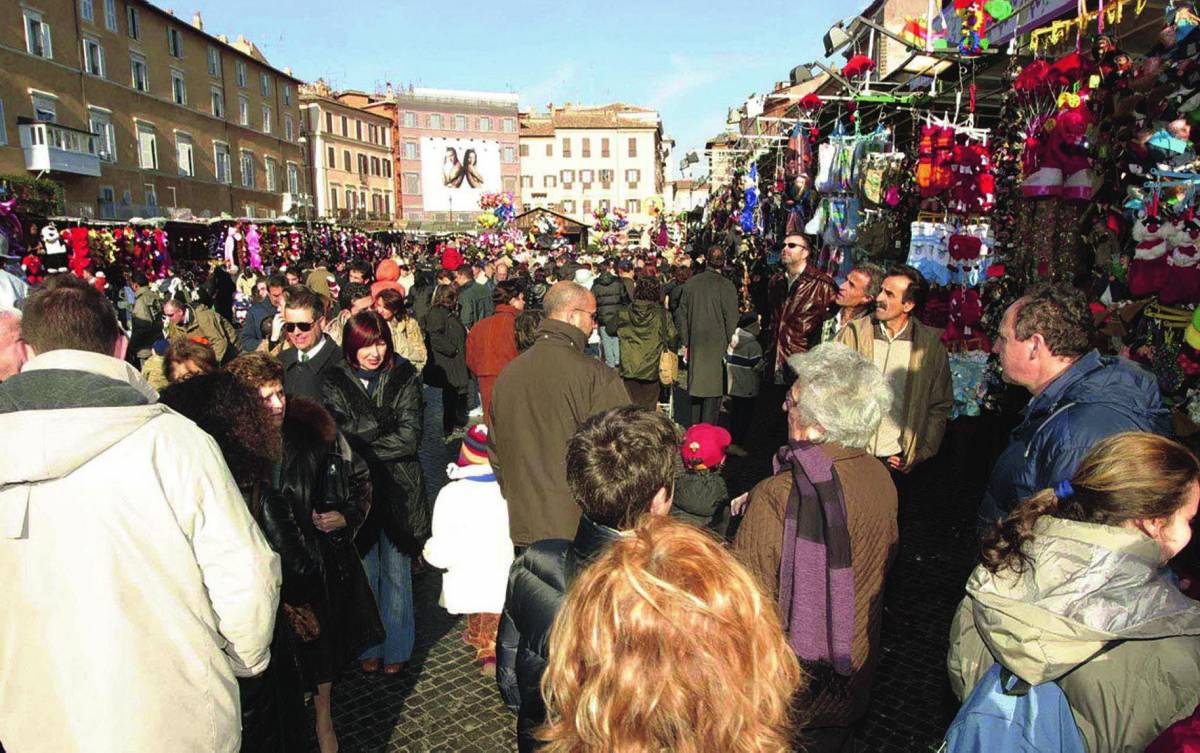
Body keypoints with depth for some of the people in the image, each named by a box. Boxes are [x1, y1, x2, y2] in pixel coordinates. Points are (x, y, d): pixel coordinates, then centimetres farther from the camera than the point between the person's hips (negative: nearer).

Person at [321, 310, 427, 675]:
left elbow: (411, 437, -10)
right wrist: (385, 419, -16)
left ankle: (397, 648, 26)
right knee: (364, 571, 11)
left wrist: (361, 448, -13)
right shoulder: (335, 382, 0)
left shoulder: (404, 378, -3)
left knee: (396, 573, 10)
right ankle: (369, 646, 29)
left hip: (397, 488, -1)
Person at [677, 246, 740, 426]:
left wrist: (686, 343, 14)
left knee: (696, 384, 15)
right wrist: (731, 345, 0)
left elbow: (681, 316, 8)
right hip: (717, 346, -4)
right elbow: (731, 320, -10)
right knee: (713, 390, 2)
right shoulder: (727, 286, -10)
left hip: (696, 345, 4)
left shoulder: (690, 283, 3)